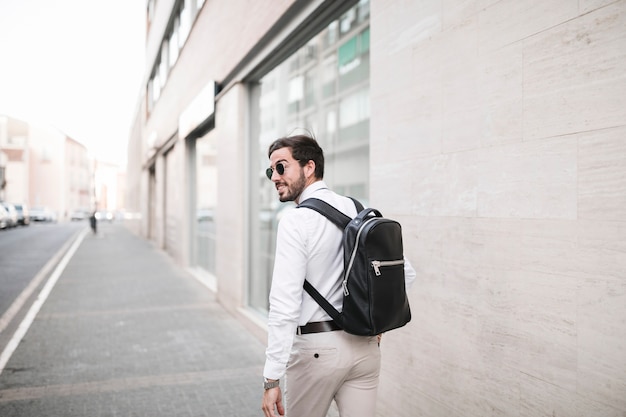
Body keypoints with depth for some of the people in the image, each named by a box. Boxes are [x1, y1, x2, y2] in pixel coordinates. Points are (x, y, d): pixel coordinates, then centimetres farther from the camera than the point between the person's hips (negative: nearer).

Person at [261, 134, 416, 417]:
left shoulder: (296, 221, -15)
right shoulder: (358, 210, 5)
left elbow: (285, 305, -21)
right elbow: (405, 272, 9)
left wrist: (272, 379, -18)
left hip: (316, 348, -5)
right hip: (366, 344, 6)